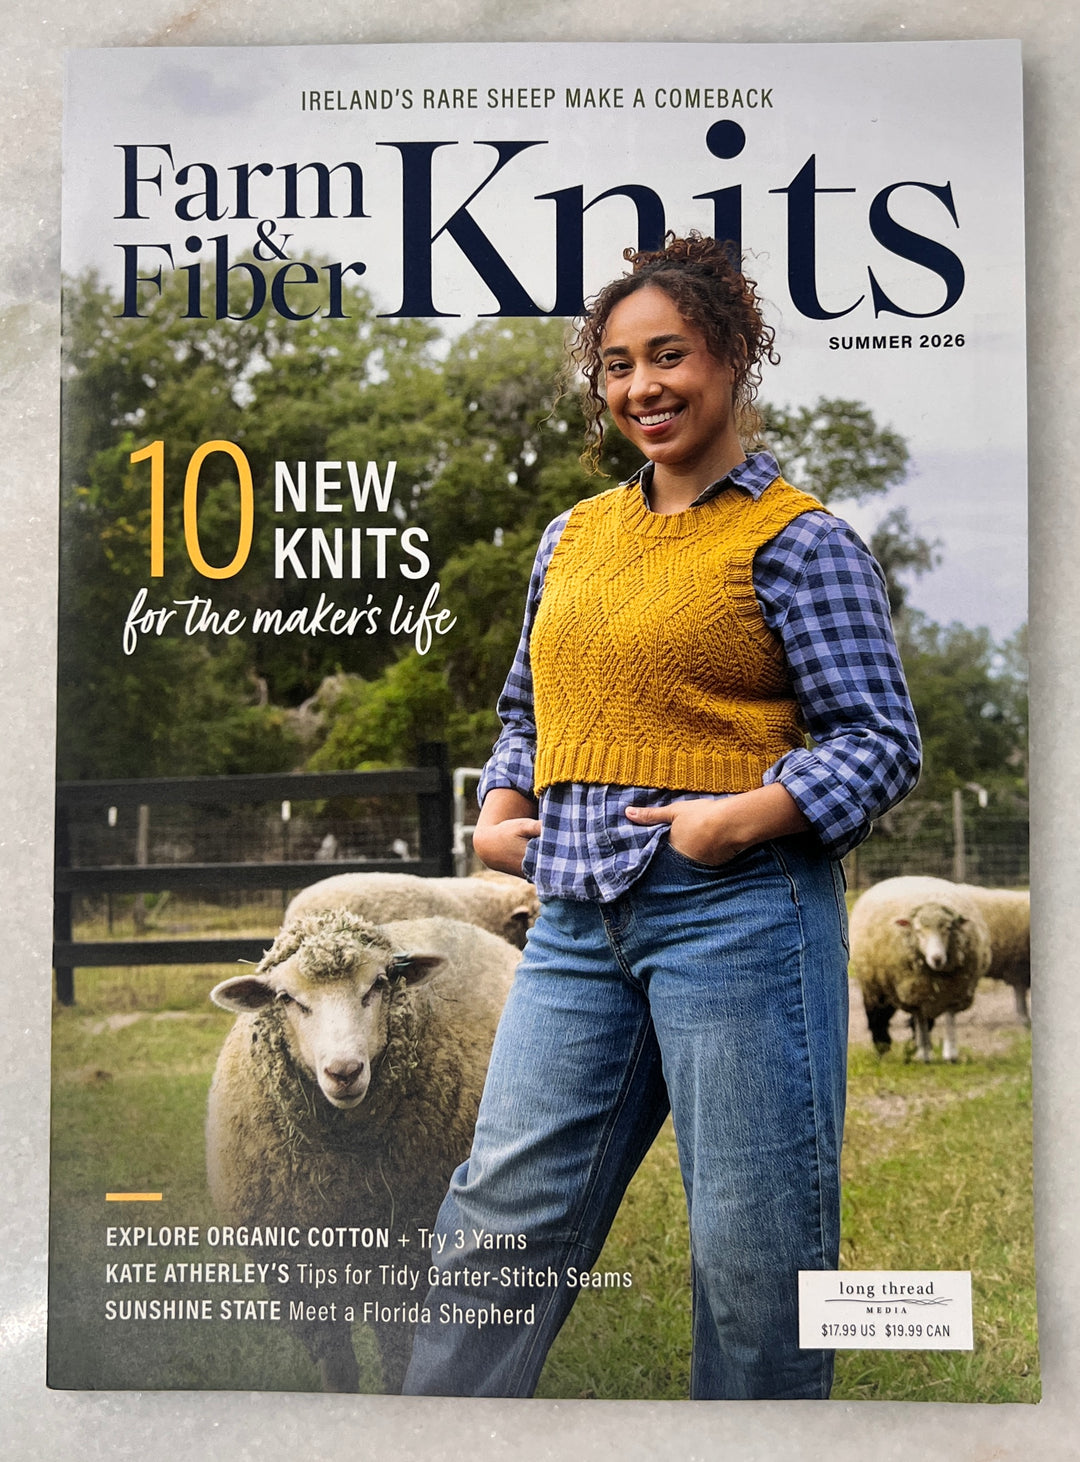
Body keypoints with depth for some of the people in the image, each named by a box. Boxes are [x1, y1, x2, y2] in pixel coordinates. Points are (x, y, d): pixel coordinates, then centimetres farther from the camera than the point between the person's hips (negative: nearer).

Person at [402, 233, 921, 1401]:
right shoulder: (574, 537, 15)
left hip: (735, 910, -6)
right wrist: (500, 814, 9)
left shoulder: (797, 542, -4)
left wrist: (743, 819, -19)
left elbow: (881, 740, -7)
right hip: (578, 916, 6)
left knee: (753, 1238, 4)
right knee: (503, 1208, 7)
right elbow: (526, 704, 26)